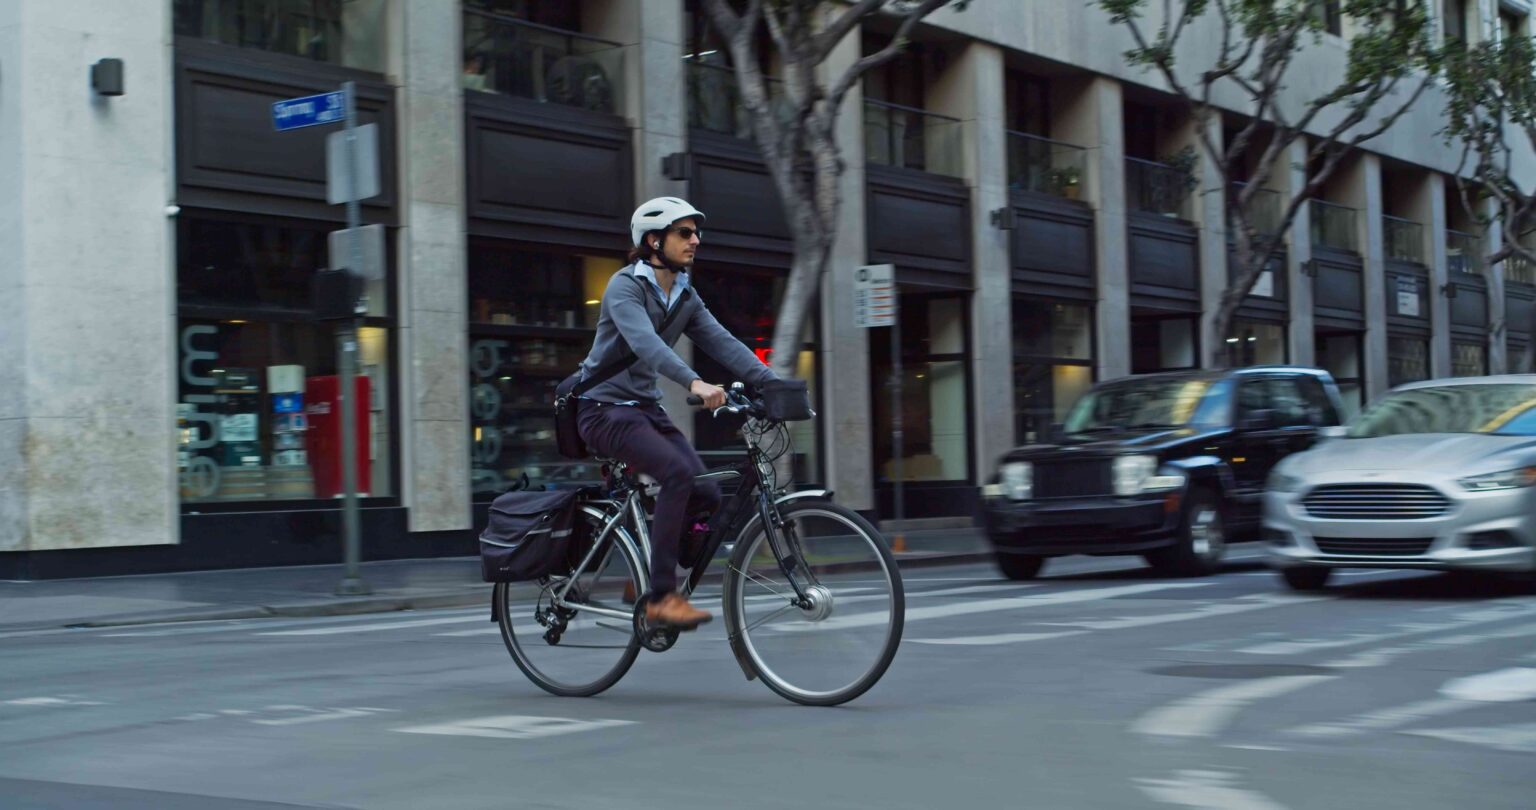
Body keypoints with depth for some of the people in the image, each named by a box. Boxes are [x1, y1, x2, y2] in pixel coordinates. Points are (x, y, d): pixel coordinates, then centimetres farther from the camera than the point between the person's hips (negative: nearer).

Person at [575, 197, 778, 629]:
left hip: (646, 407, 8)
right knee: (678, 473, -30)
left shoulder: (686, 296, 9)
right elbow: (645, 342, -33)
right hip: (606, 408, -8)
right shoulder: (625, 286, -14)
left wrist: (773, 384, -16)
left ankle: (650, 576, 11)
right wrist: (694, 383, -48)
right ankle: (661, 598, -26)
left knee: (707, 492, -9)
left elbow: (724, 343, -1)